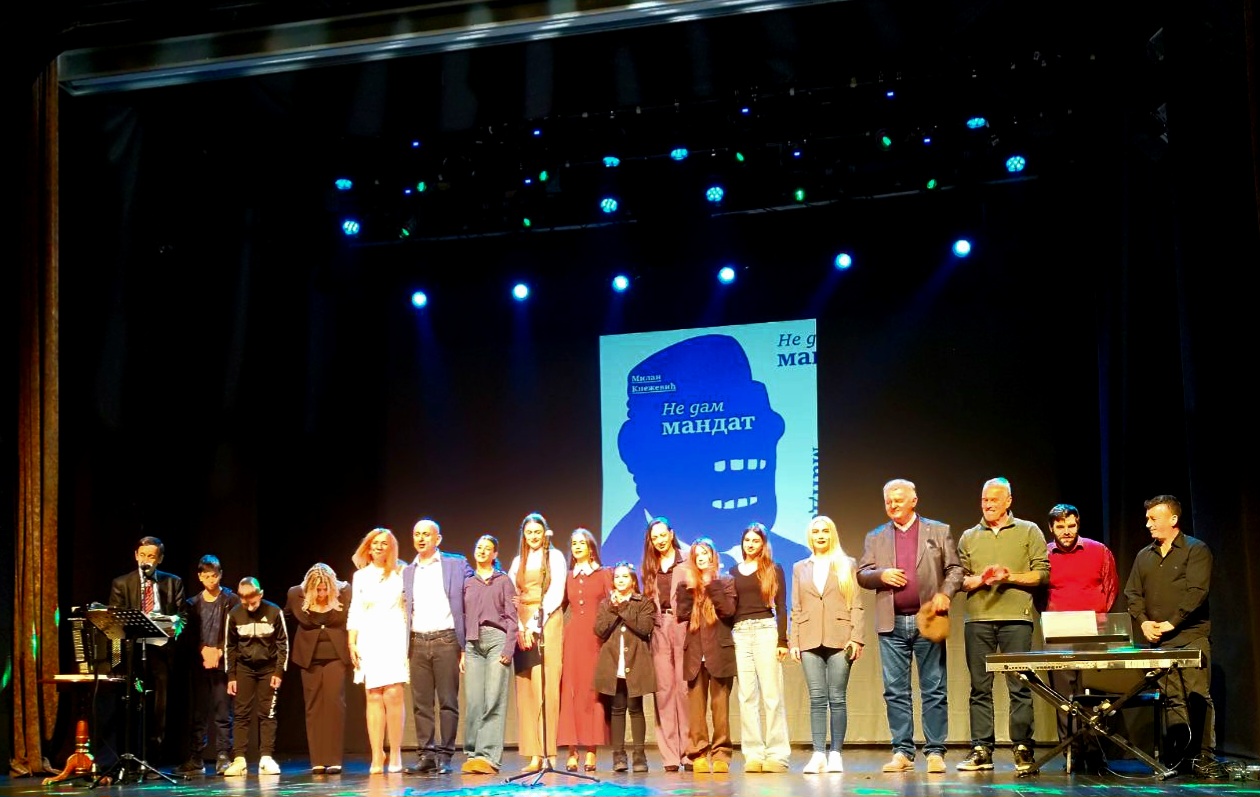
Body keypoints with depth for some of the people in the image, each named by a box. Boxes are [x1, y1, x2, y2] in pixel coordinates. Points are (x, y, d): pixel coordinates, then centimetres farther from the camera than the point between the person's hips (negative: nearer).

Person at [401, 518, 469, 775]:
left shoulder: (456, 564, 4)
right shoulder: (407, 572, 14)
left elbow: (468, 606, 1)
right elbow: (405, 612, 14)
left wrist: (466, 646, -6)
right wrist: (403, 649, 5)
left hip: (446, 640, -3)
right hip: (417, 643, 3)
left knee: (448, 701, -2)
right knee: (421, 703, 3)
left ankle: (444, 756, 3)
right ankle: (426, 755, 9)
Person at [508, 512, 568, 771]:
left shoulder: (555, 557, 6)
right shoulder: (518, 562, 18)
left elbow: (556, 593, -4)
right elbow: (512, 598, 10)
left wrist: (537, 623, -12)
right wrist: (520, 628, -4)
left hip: (547, 624, -4)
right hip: (522, 626, 4)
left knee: (546, 686, -10)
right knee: (526, 688, -2)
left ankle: (548, 752, -11)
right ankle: (534, 754, -3)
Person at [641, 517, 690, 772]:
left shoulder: (687, 561, 4)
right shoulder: (650, 567, 18)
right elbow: (647, 602, 18)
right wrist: (647, 621, 3)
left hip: (683, 629, -4)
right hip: (659, 631, 4)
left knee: (685, 689, -6)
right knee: (664, 690, 1)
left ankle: (688, 750, -2)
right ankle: (670, 755, 2)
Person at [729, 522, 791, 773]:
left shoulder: (773, 569, 6)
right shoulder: (734, 571, 15)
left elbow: (781, 607, 1)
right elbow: (729, 608, 13)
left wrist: (782, 640, -8)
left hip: (766, 630, -3)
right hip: (740, 634, 4)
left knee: (771, 694, -5)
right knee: (747, 696, 1)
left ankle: (777, 754, -4)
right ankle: (754, 754, 3)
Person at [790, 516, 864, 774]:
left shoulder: (847, 565, 9)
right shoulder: (800, 568, 16)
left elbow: (856, 605, 4)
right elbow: (796, 608, 12)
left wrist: (857, 638, -6)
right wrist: (794, 642, 4)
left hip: (839, 639, -2)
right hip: (811, 641, 2)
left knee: (837, 698, -2)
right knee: (817, 699, -2)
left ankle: (836, 754, 2)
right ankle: (818, 755, -2)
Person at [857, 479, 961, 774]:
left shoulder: (938, 531, 8)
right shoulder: (875, 537, 13)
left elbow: (955, 569, 4)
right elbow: (862, 575, 10)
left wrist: (945, 594, -13)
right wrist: (881, 574, -11)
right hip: (891, 624, 2)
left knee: (934, 689, 0)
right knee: (895, 691, 3)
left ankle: (935, 752, 5)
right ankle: (902, 752, 9)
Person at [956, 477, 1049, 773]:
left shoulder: (1029, 532, 9)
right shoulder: (969, 537, 16)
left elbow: (1042, 574, 2)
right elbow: (959, 578, 12)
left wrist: (1011, 577, -11)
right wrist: (979, 579, -7)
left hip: (1015, 618, -2)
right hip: (978, 618, 3)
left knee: (1019, 686, -5)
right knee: (980, 687, 2)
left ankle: (1023, 750, 0)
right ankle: (981, 750, 5)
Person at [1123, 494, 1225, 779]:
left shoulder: (1196, 550, 0)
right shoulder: (1144, 556, 17)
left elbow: (1197, 592, -10)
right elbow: (1132, 593, 14)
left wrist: (1171, 623, -14)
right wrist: (1143, 621, -2)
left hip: (1191, 637, -5)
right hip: (1157, 641, 5)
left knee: (1199, 696, -8)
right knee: (1172, 699, 3)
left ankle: (1205, 758, -4)